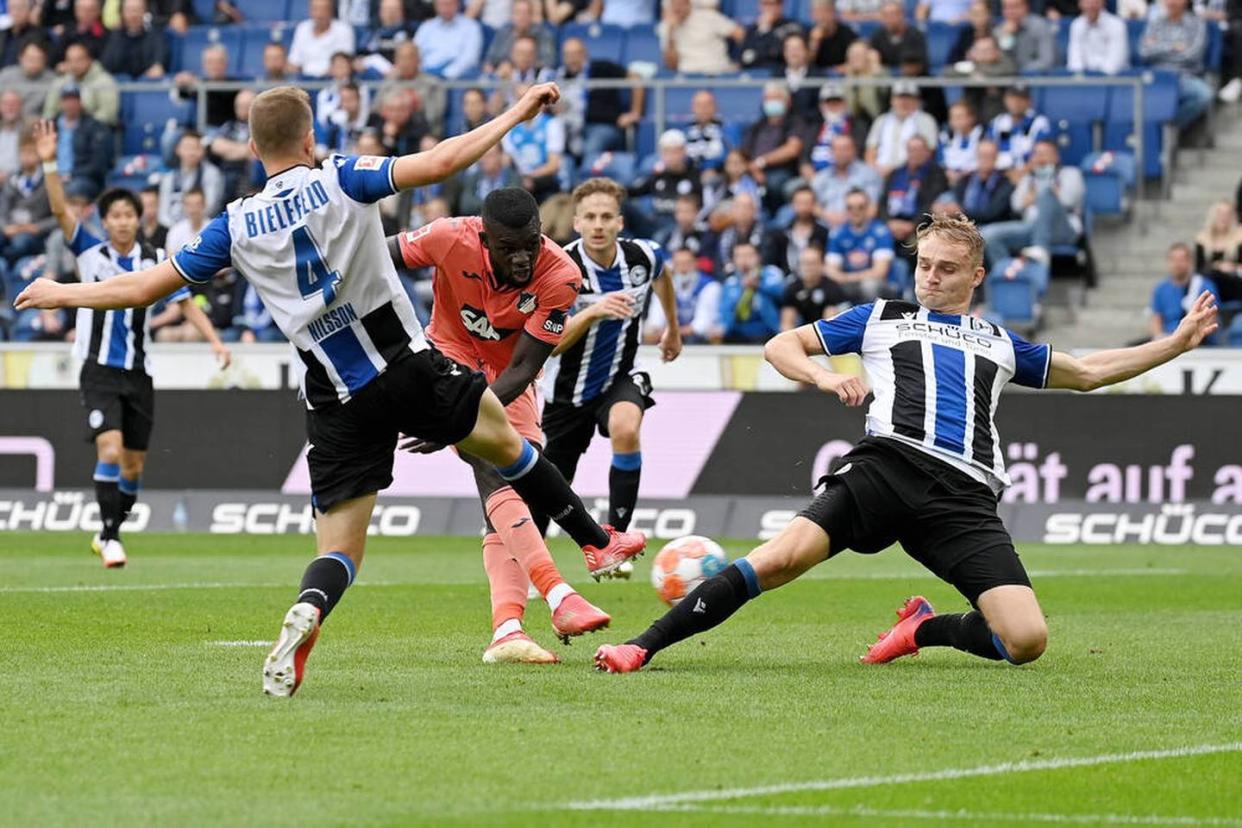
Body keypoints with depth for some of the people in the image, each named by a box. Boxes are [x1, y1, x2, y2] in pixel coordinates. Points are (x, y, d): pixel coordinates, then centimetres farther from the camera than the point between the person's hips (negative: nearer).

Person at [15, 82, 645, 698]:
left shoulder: (236, 227, 2)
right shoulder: (342, 182, -4)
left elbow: (144, 288, 7)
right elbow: (438, 164, -14)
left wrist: (62, 294, 22)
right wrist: (517, 113, -4)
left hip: (337, 405, 1)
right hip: (409, 368, -1)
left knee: (337, 552, 4)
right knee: (504, 440, 24)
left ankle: (305, 613, -29)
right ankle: (598, 542, 34)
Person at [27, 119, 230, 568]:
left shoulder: (155, 260, 4)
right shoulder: (91, 252, 0)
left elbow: (186, 302, 3)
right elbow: (60, 210, -11)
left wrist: (215, 341, -10)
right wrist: (49, 163, -23)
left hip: (138, 374, 3)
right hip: (100, 370, -3)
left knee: (133, 467, 7)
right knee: (110, 450, -20)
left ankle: (109, 532, 27)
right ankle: (110, 537, -14)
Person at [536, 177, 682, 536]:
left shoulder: (643, 255, -13)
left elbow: (661, 276, 15)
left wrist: (674, 329, 27)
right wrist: (591, 312, -45)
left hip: (621, 377, 1)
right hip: (570, 388, -1)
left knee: (626, 429, -35)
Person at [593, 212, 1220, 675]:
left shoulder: (999, 343, 31)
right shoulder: (882, 319, 24)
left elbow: (1085, 372, 42)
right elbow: (782, 346, 22)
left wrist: (1178, 342, 37)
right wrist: (823, 376, 0)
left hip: (966, 496, 2)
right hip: (889, 465, -2)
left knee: (1027, 641, -16)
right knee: (781, 558, -27)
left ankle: (926, 629, 13)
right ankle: (643, 646, -23)